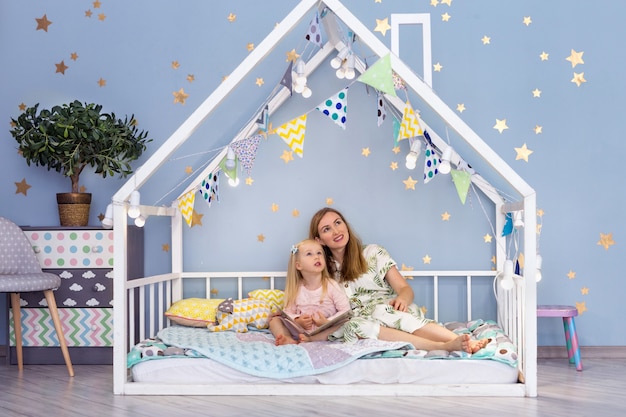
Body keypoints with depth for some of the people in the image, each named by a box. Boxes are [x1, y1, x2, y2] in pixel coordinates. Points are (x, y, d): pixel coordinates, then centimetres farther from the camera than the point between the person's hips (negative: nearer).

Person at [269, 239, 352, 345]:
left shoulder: (331, 286, -6)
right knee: (274, 320, -8)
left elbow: (345, 311, -10)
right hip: (300, 329, 2)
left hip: (325, 330, -2)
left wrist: (328, 322, -23)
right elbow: (288, 312, 3)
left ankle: (310, 339, -38)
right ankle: (290, 340, -34)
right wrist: (297, 321, -19)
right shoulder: (296, 289, 1)